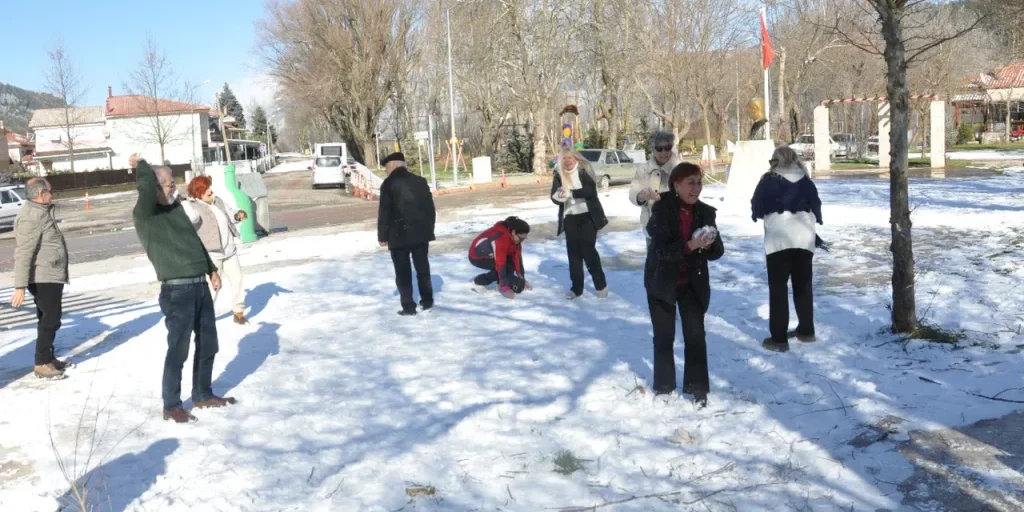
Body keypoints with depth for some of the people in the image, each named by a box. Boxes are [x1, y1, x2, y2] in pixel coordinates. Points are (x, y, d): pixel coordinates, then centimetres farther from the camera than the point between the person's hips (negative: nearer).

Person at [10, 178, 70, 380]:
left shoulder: (41, 212, 14)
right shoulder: (31, 217, -19)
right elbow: (23, 254, -25)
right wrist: (20, 286, -28)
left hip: (50, 276, 10)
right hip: (42, 278, -10)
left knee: (49, 319, 17)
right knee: (50, 320, -7)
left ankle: (48, 358, 27)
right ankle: (41, 364, -1)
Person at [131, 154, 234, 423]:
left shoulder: (176, 207, 15)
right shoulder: (144, 215, -10)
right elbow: (147, 187, -31)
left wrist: (211, 270, 22)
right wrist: (140, 165, -12)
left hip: (200, 286, 8)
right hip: (177, 291, -8)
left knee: (207, 345, 16)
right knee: (178, 350, -1)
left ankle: (203, 395, 32)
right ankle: (171, 406, 13)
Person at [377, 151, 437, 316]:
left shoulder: (389, 184, -8)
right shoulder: (420, 181, 6)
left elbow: (384, 212, -9)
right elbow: (430, 208, 10)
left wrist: (382, 236, -2)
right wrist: (429, 229, 18)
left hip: (399, 234, -5)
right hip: (420, 232, 5)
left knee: (403, 271, 2)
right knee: (423, 267, 15)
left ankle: (408, 306, 2)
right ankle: (427, 301, 22)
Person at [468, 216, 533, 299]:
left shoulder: (514, 237, -8)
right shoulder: (501, 239, -35)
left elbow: (518, 257, -6)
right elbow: (500, 264, -37)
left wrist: (522, 278, -11)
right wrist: (505, 287, -38)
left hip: (490, 254, 9)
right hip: (477, 257, -9)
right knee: (508, 266, -22)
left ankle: (501, 284, 0)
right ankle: (479, 282, -13)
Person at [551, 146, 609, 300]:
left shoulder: (584, 171, -5)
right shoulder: (559, 174, 3)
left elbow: (591, 190, -18)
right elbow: (554, 197, -3)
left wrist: (571, 192, -28)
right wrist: (558, 195, -26)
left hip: (588, 216, -3)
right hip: (570, 218, 3)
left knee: (588, 249, -5)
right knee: (573, 252, 5)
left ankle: (601, 284, 12)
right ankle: (576, 287, 14)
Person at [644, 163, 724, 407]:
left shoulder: (705, 212, -5)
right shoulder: (662, 209, -17)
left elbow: (717, 251, -5)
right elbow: (662, 249, -26)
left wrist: (709, 244, -27)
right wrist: (691, 245, -40)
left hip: (693, 283, 3)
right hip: (662, 282, -3)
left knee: (696, 335, 0)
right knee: (664, 337, 8)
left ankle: (698, 388, 11)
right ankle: (664, 388, 22)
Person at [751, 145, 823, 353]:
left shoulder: (769, 180, 1)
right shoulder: (806, 181, 12)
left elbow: (756, 208, 7)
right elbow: (816, 208, 18)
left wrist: (761, 213, 29)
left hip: (779, 238, -4)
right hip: (804, 237, 4)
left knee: (778, 287, 1)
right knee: (803, 285, 17)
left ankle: (779, 338, 0)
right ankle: (806, 330, 28)